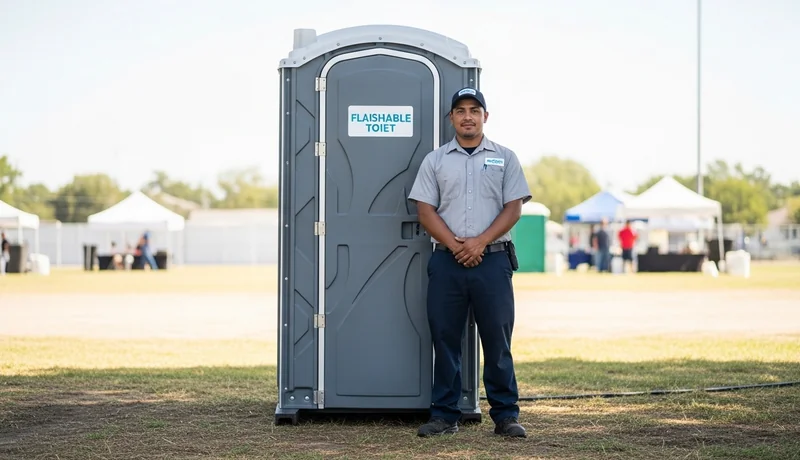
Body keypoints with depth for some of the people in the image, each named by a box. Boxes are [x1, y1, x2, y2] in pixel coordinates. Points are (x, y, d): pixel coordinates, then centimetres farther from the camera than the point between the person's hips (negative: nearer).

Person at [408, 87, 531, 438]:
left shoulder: (504, 158, 10)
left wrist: (479, 242, -10)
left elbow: (513, 208, 2)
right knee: (444, 339, 3)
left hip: (492, 259, -1)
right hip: (446, 261, 1)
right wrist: (454, 245, -10)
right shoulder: (435, 160, 11)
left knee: (497, 340, -1)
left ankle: (505, 415, 5)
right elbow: (425, 211, 4)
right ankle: (444, 415, 10)